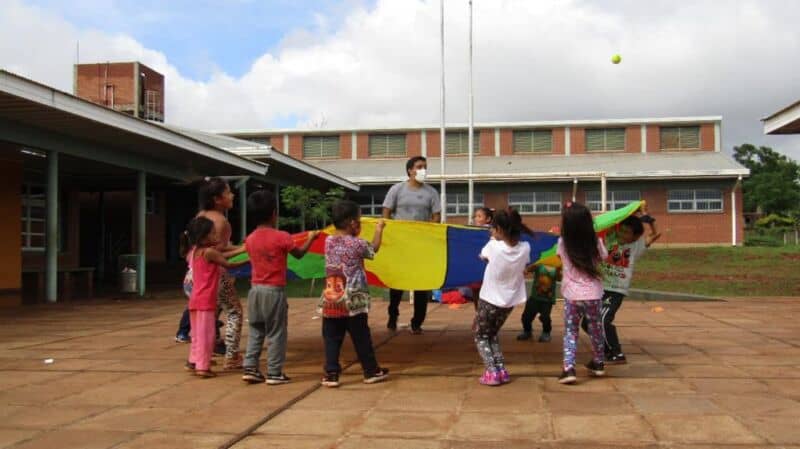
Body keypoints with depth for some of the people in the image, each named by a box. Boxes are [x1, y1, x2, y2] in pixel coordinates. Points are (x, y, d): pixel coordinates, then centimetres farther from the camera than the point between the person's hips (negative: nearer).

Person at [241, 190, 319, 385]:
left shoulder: (250, 239, 3)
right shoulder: (281, 237, -11)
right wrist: (311, 238, 18)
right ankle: (274, 373, 6)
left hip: (255, 290, 5)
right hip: (274, 291, -5)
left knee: (255, 332, 14)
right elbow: (299, 254, 2)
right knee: (276, 334, 3)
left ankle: (250, 369, 12)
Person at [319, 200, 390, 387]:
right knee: (361, 338, 9)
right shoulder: (357, 244, -10)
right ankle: (371, 371, 21)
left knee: (331, 338, 8)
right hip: (353, 301, -3)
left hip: (330, 300, 4)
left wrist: (354, 234, 27)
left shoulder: (328, 242, 2)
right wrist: (379, 229, 22)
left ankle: (331, 374, 6)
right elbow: (373, 249, 9)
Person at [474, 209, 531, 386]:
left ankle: (492, 373, -2)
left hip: (489, 301, -5)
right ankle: (501, 370, 12)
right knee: (492, 334, 25)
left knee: (481, 336, 15)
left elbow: (482, 256, 0)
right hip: (509, 302, 5)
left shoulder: (494, 246, -22)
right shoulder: (525, 248, -11)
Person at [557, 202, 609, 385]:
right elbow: (603, 257, 9)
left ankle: (569, 368, -6)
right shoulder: (596, 242, -9)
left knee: (570, 332, 10)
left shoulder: (562, 243, -10)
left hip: (571, 295, -1)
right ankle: (598, 363, 38)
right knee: (595, 329, 21)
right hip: (593, 294, 1)